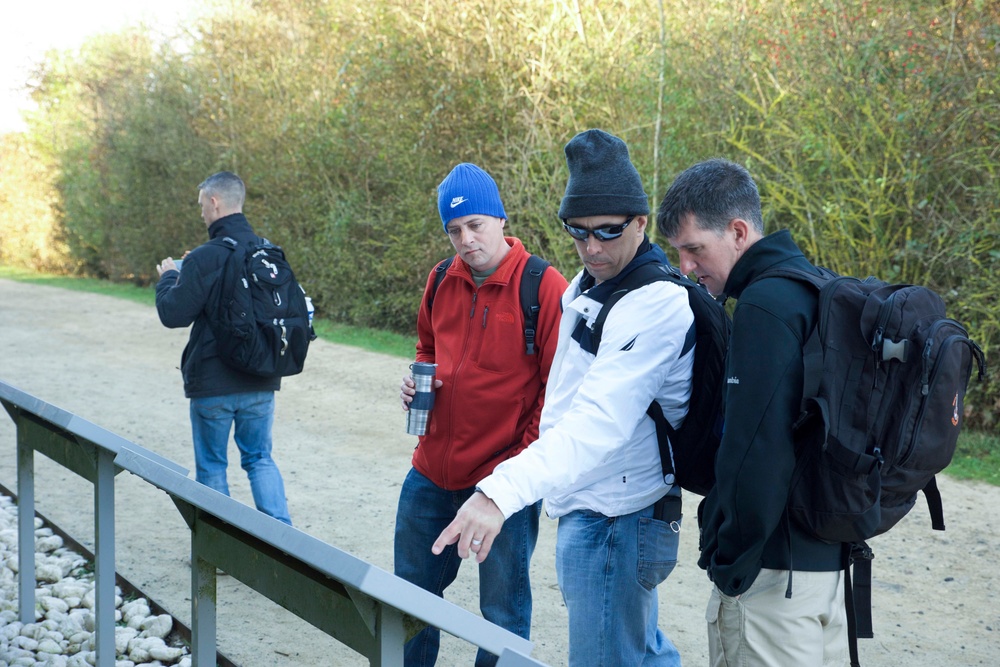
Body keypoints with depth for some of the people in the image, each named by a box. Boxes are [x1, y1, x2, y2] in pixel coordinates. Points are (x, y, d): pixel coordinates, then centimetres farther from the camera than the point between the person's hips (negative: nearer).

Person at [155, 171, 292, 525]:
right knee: (260, 458, 15)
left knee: (211, 466, 10)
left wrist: (168, 277, 7)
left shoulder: (205, 259, -16)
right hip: (261, 382, 5)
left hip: (213, 384, -5)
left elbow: (173, 314, -15)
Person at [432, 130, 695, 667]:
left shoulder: (657, 304, -23)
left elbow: (600, 421, -35)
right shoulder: (586, 286, 10)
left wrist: (504, 491, -46)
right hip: (584, 507, 10)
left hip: (612, 523, -10)